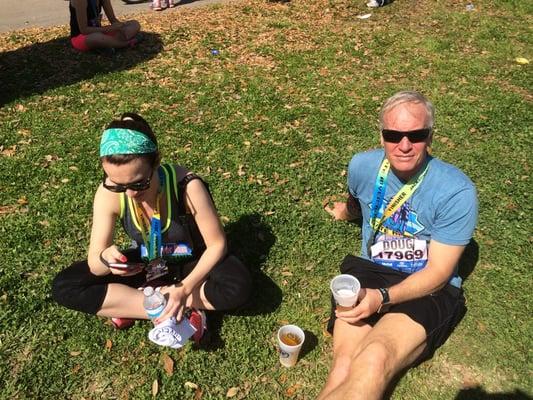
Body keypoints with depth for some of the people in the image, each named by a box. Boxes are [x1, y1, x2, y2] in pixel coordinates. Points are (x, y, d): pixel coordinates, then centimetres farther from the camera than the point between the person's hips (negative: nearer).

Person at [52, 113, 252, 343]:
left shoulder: (187, 186, -32)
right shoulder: (109, 193, -23)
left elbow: (217, 244, -21)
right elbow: (93, 265, -19)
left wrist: (185, 288, -32)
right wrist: (105, 258, -43)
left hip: (190, 263, -2)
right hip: (146, 265, 3)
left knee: (238, 287, -33)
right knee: (64, 286, -16)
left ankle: (130, 305, -15)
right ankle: (184, 311, -20)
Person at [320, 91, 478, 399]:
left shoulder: (457, 192, -14)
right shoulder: (363, 166, -1)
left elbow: (438, 273, -12)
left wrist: (382, 298, -26)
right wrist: (344, 211, 46)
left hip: (429, 290, -3)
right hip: (369, 273, 3)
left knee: (374, 360, -33)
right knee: (345, 364, -27)